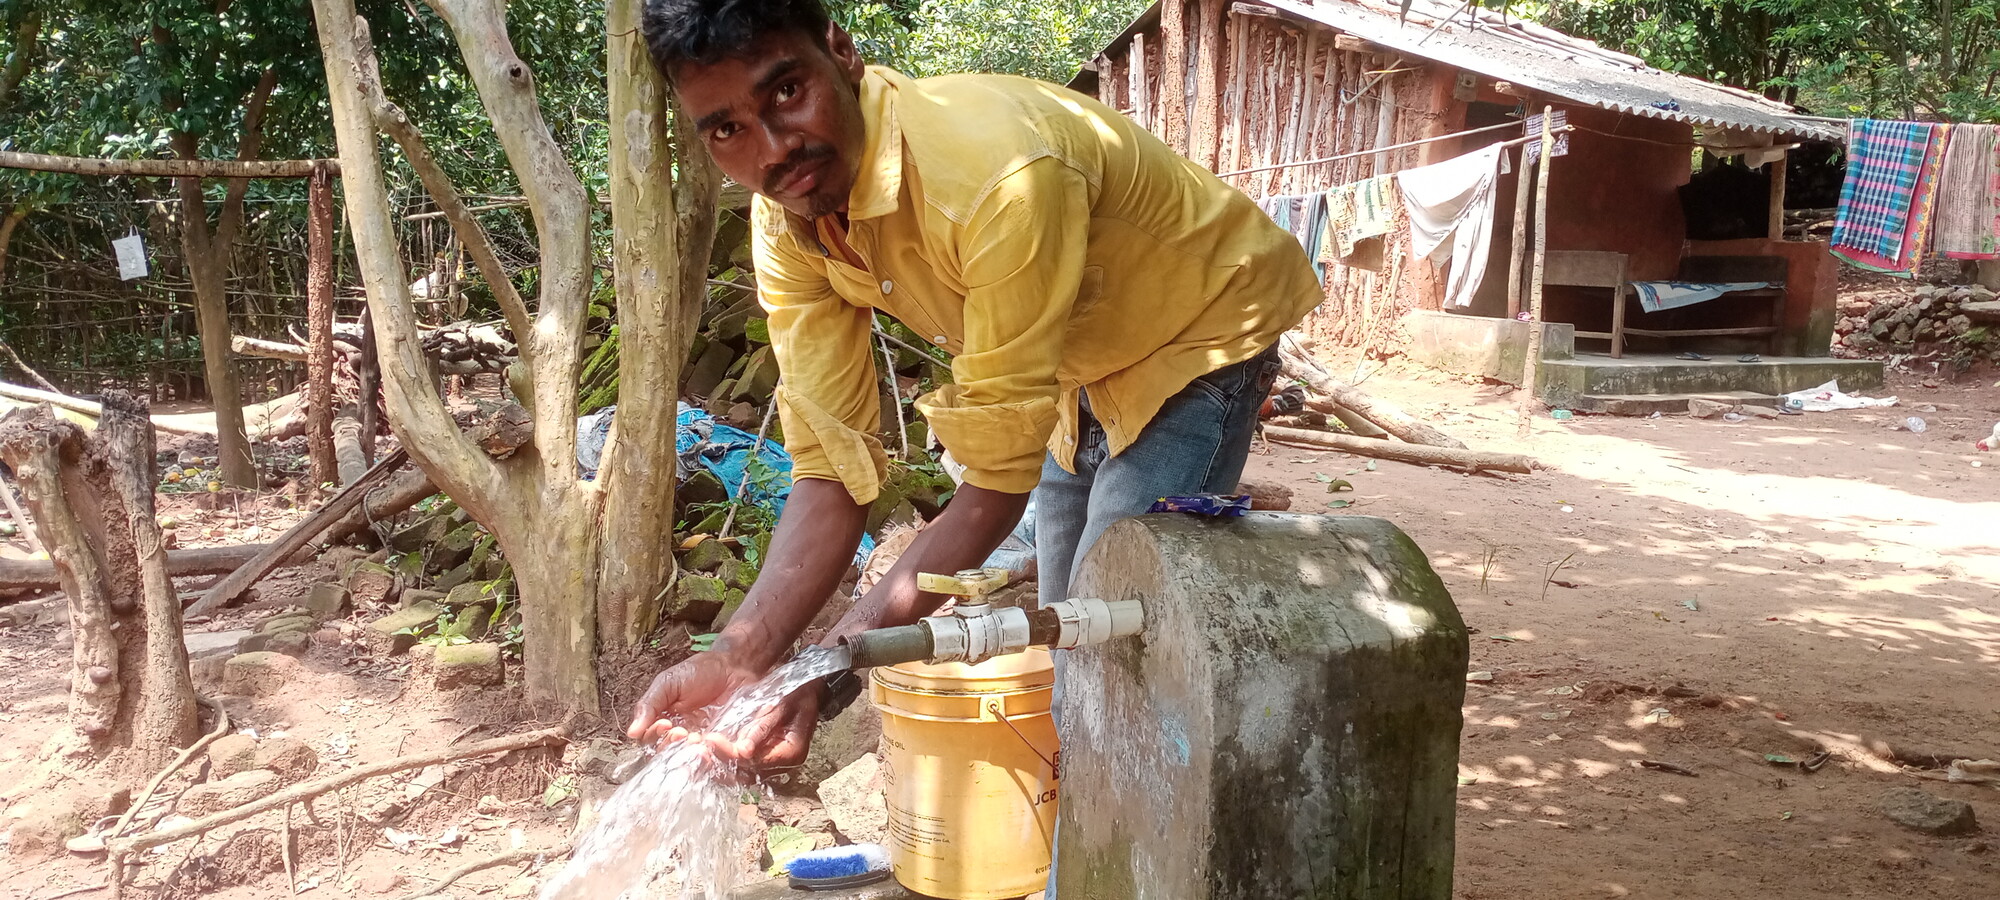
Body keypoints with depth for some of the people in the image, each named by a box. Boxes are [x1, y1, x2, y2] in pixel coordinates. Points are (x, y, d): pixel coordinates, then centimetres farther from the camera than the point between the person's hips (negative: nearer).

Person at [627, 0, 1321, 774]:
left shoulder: (999, 177, -41)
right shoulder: (784, 224, -18)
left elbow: (1000, 477, -36)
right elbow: (831, 464, -19)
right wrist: (740, 655, -33)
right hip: (1083, 366, 7)